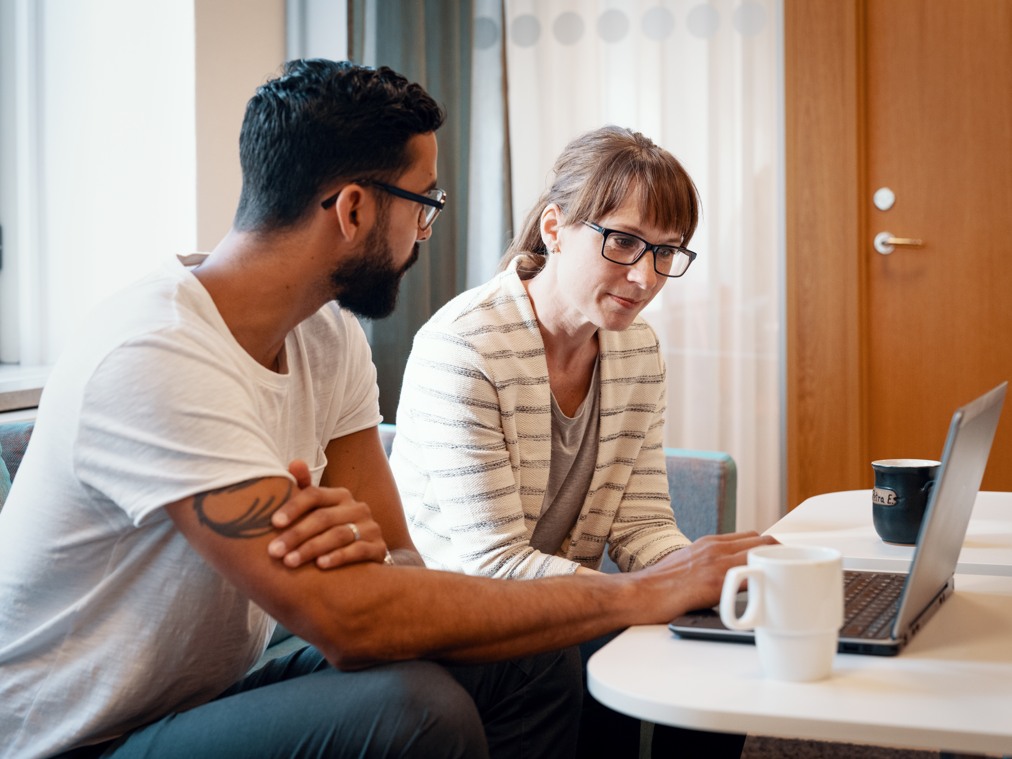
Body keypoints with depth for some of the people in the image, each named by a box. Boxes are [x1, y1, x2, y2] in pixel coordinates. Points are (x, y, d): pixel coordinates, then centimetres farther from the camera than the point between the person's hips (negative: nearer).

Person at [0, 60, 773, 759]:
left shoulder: (330, 337, 0)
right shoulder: (155, 356, -27)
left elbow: (398, 568, -1)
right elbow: (348, 619, -32)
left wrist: (367, 547, -26)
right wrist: (637, 594, -26)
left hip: (214, 691, 8)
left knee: (531, 665, -8)